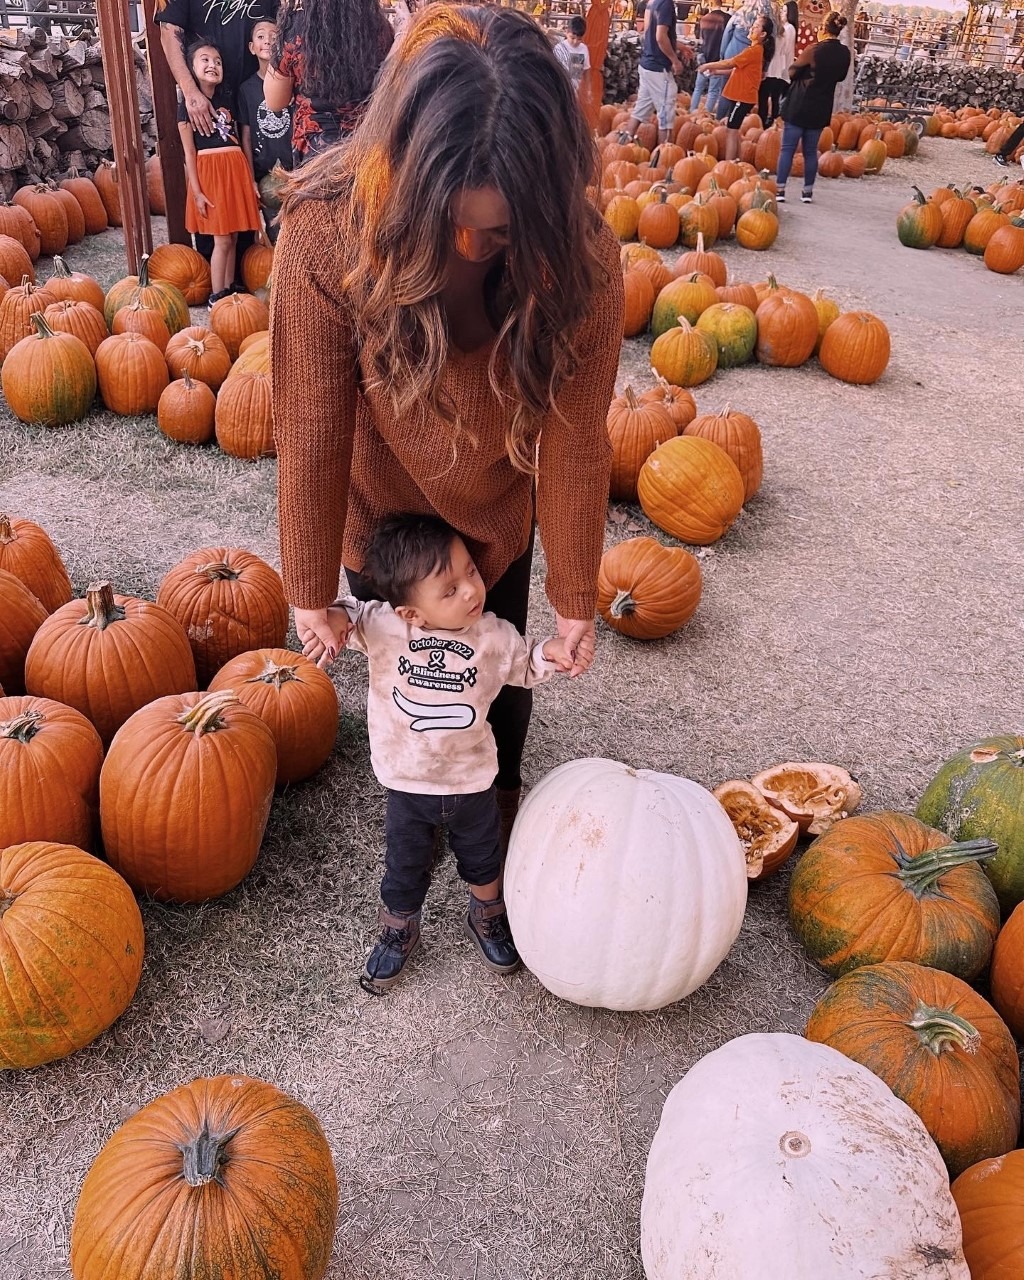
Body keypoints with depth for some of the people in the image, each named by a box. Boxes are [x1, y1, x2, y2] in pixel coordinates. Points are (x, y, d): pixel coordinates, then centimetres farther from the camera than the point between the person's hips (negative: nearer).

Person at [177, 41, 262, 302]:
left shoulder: (227, 100, 13)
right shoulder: (188, 106, -3)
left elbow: (239, 142, 12)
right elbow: (189, 153, -5)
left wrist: (250, 180, 9)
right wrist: (196, 192, -11)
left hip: (236, 170, 5)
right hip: (209, 172, -5)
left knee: (232, 237, 8)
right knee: (222, 240, -5)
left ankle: (229, 291, 17)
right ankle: (217, 297, 3)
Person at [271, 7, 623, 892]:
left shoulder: (580, 255, -29)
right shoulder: (329, 229, -32)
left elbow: (574, 437, -21)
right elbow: (311, 430, -24)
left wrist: (575, 597, -13)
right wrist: (311, 588, -14)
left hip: (496, 516, 1)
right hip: (383, 514, 0)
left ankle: (502, 793, 51)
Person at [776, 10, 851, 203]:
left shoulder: (813, 50, -15)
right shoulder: (844, 53, 1)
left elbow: (792, 72, -6)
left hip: (799, 105, -5)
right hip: (821, 109, 5)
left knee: (787, 148, 1)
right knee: (811, 151, 12)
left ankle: (780, 189, -4)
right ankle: (808, 191, 12)